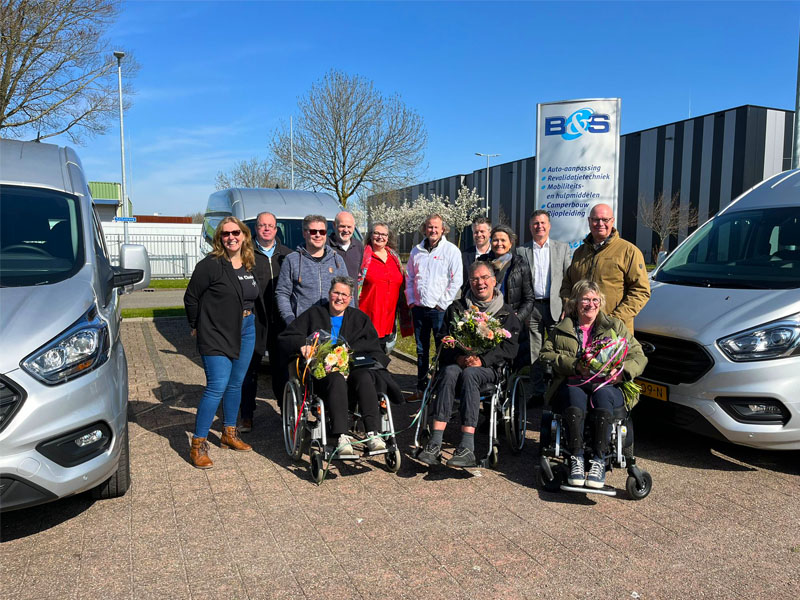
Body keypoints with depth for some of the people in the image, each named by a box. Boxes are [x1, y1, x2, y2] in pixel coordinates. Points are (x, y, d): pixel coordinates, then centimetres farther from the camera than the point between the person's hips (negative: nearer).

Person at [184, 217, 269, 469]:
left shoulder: (257, 264, 6)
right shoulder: (210, 265, -10)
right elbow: (191, 298, -4)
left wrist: (253, 322, 12)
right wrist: (197, 326, 2)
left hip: (247, 331, 6)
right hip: (217, 334, -6)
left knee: (236, 384, 15)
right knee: (217, 387, -10)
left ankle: (229, 434, 31)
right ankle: (198, 445, 1)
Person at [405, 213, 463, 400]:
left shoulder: (451, 250, -2)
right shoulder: (416, 251, 12)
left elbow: (456, 281, -6)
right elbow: (409, 278, 19)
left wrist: (442, 304, -10)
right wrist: (411, 300, 7)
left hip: (440, 309, -5)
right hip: (419, 308, 5)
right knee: (421, 351, 11)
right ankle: (421, 389, 20)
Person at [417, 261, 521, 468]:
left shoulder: (506, 313, 14)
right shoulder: (457, 308, 18)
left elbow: (510, 348, 1)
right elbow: (443, 339, 8)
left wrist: (481, 360, -15)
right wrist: (458, 357, -13)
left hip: (488, 367, -1)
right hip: (455, 362, 2)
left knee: (469, 374, -35)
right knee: (450, 373, -34)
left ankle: (466, 448, -44)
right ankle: (435, 444, -43)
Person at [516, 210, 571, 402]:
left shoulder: (562, 248, 10)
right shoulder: (522, 251, 9)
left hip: (555, 307, 0)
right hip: (532, 307, 1)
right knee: (535, 353, 5)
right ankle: (537, 391, 13)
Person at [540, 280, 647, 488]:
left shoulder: (615, 326, 19)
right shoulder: (562, 329, 19)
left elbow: (639, 356, 13)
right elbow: (546, 354, 6)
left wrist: (622, 372, -8)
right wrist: (575, 366, -9)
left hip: (608, 385, 0)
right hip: (572, 385, 0)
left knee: (601, 394, -36)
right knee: (575, 396, -36)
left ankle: (599, 460, -35)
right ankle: (576, 458, -33)